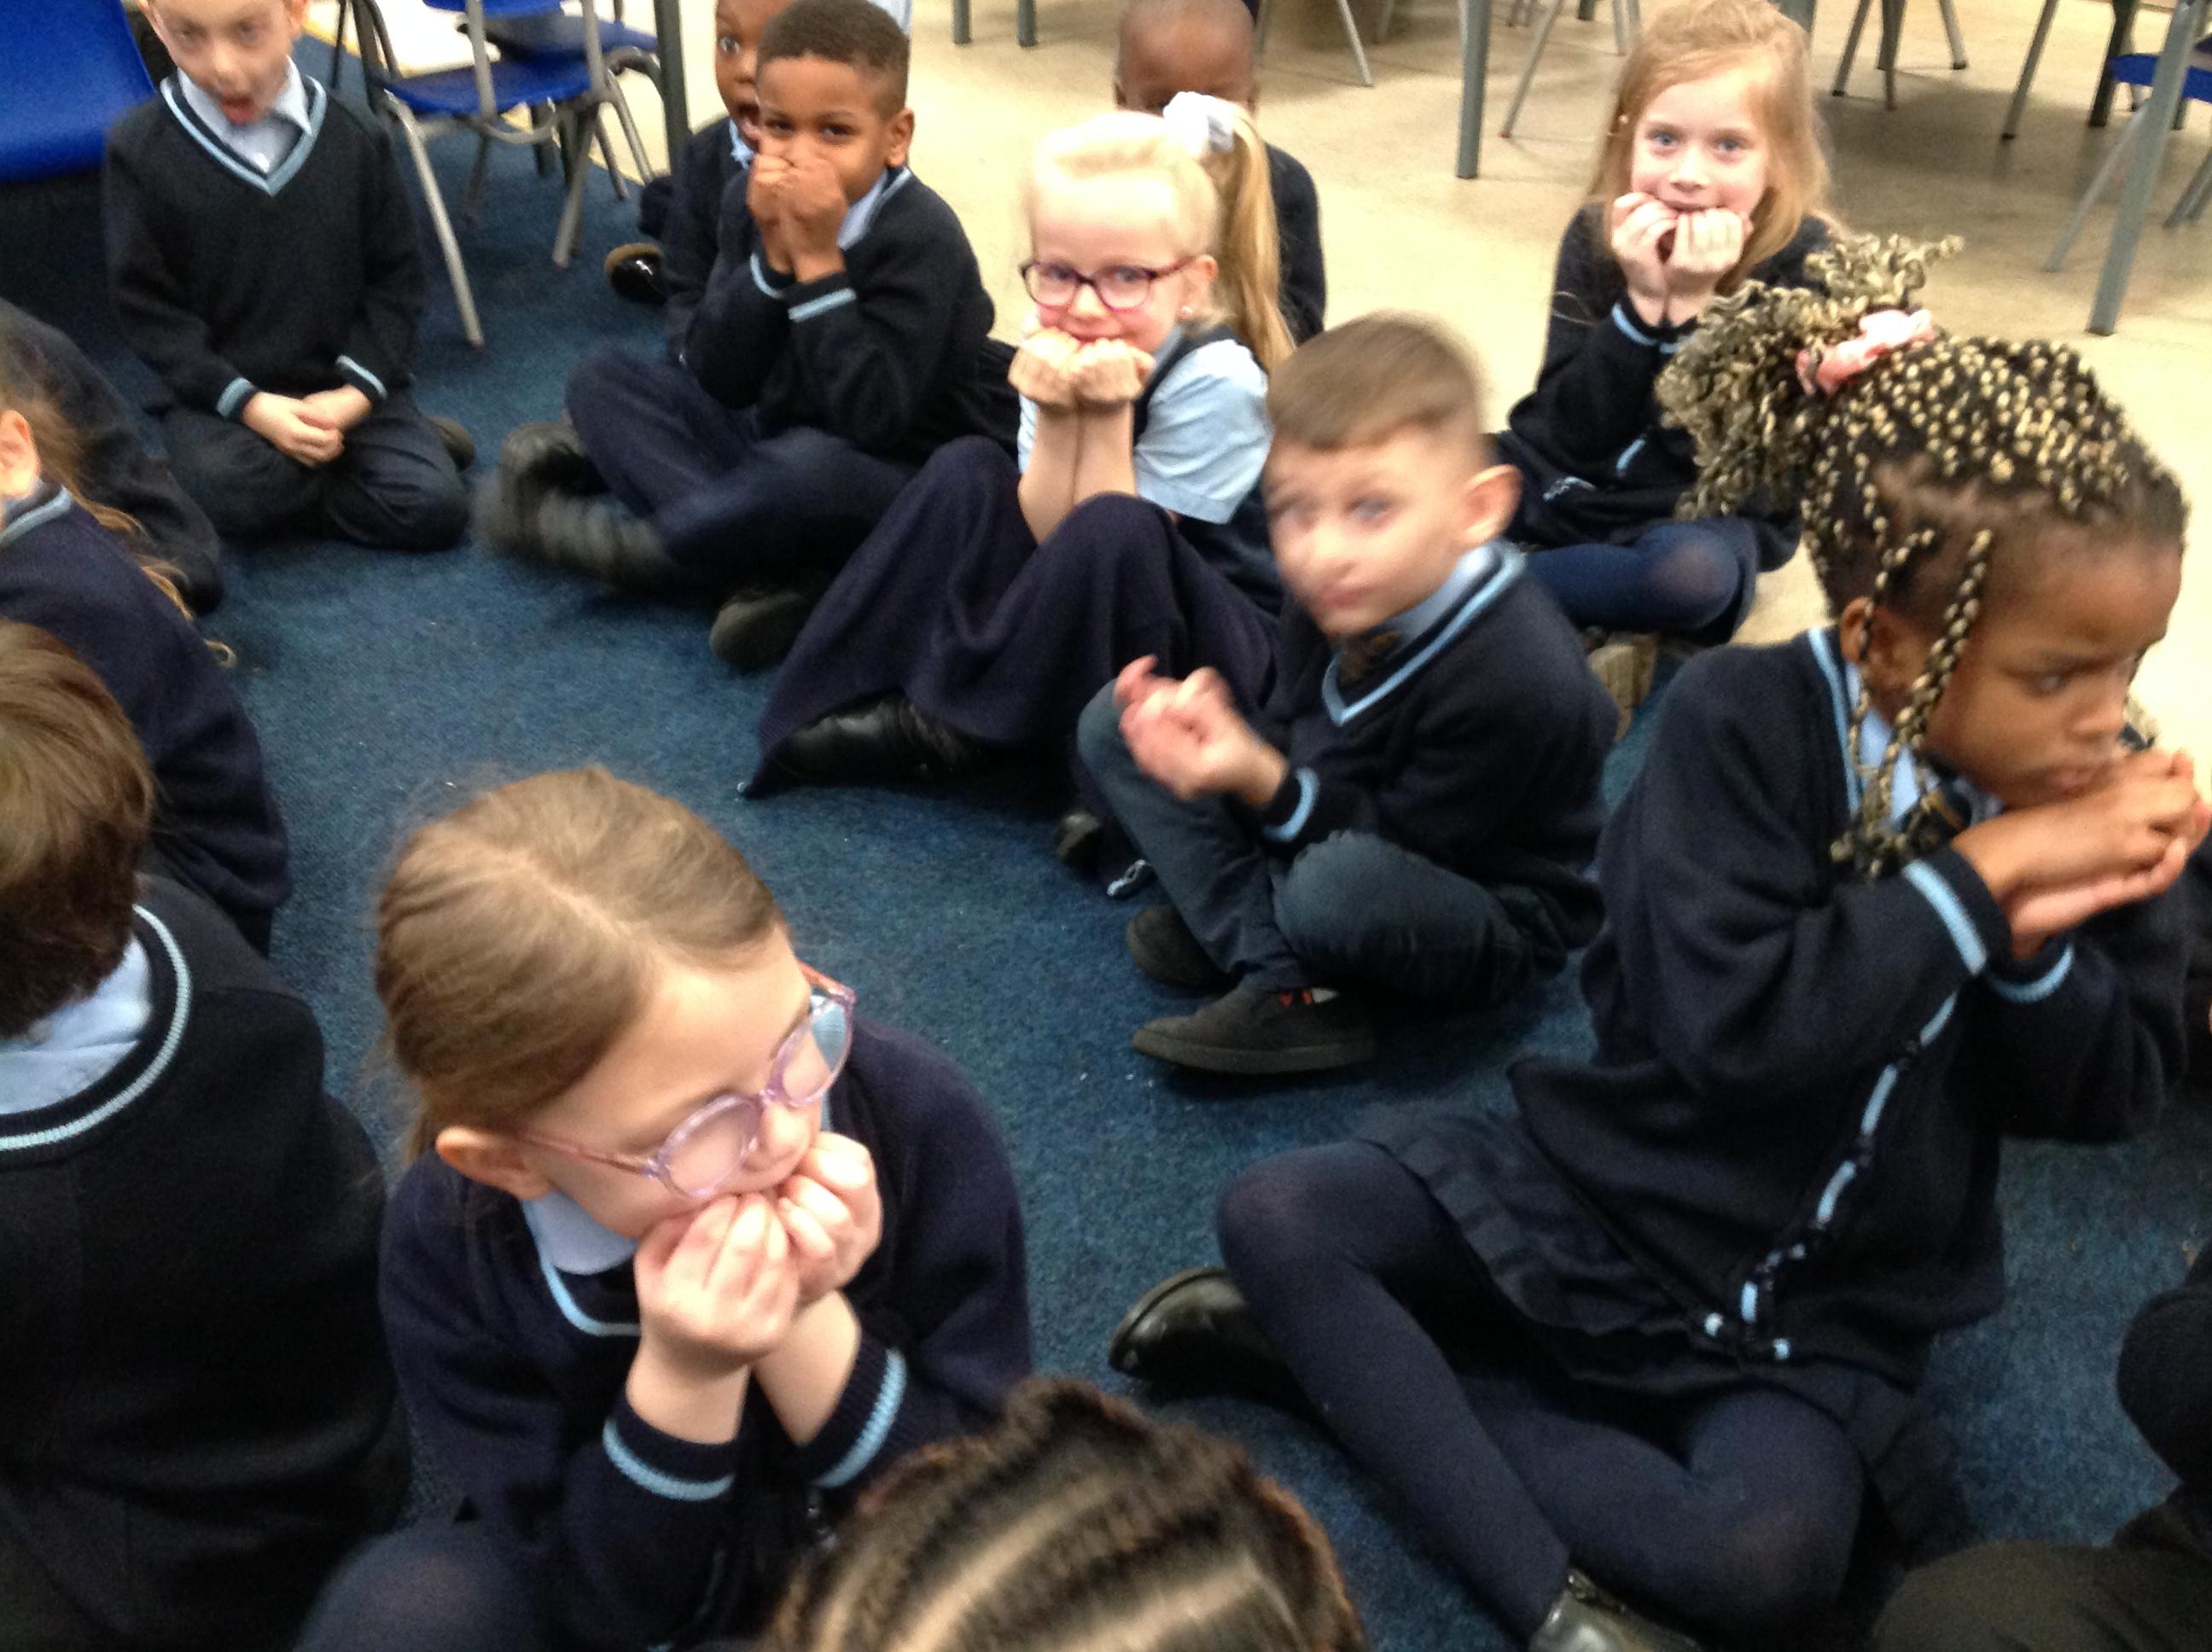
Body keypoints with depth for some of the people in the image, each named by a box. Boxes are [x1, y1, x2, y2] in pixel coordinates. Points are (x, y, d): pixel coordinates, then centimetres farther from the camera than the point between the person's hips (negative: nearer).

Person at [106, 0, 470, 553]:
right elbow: (146, 305, -6)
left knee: (435, 508, -21)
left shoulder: (356, 138, -3)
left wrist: (357, 391, -13)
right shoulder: (140, 149, -8)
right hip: (217, 393, 0)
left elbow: (395, 279, 2)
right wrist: (249, 404, -18)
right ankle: (348, 460, -2)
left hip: (342, 387, 0)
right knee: (233, 497, -30)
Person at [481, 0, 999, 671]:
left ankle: (630, 544, -12)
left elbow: (872, 422, -29)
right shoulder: (753, 202, -3)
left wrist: (818, 260, -30)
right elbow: (715, 381, -8)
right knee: (605, 378, -4)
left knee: (809, 466, -40)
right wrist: (772, 256, -22)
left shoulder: (922, 239, -20)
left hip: (895, 485, -7)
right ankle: (762, 576, -24)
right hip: (769, 443, 7)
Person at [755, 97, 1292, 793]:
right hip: (1081, 627, 6)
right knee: (968, 470, -10)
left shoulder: (1214, 380, -24)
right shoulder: (1060, 352, -8)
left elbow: (1114, 546, -21)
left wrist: (1107, 419, -32)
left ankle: (952, 727, -15)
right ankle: (844, 699, -11)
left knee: (1117, 530, -34)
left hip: (1226, 647, -6)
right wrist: (1056, 420, -27)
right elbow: (1046, 534, -11)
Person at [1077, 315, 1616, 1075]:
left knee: (1336, 884, -44)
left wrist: (1261, 782, -38)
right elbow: (1292, 739, 1)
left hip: (1494, 923, -8)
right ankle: (1287, 982, -12)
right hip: (1331, 830, 8)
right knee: (1114, 720, -2)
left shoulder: (1515, 678, -32)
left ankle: (1242, 927, -4)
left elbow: (1398, 844, -27)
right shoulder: (1337, 603, -10)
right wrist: (1212, 726, -21)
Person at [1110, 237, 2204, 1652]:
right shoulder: (1742, 724, -17)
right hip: (1596, 1196, -1)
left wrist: (2031, 936, -23)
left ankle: (1346, 1357, -12)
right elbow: (1734, 1026, -28)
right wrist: (1974, 874, -28)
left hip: (1820, 1307, 2)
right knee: (1277, 1215, -18)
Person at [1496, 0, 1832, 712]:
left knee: (1693, 574, -38)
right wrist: (1643, 305, -26)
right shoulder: (1596, 236, -7)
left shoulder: (1806, 266, -14)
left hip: (1706, 512, -3)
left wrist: (1693, 305, -29)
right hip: (1569, 480, 3)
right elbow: (1572, 430, -14)